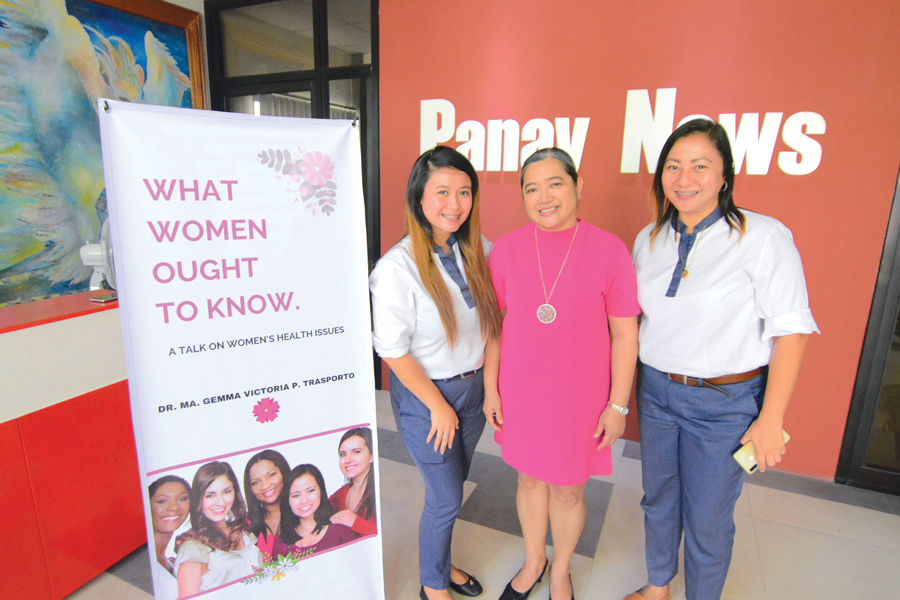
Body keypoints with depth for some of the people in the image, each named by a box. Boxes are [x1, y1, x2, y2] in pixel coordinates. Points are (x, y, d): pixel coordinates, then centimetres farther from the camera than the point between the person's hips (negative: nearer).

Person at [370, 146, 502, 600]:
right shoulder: (397, 266, -22)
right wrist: (438, 405, -11)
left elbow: (492, 319, 7)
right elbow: (393, 351, -17)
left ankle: (441, 562, 50)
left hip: (473, 387, 5)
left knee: (452, 486, 23)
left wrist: (486, 386, 0)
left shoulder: (478, 252, -5)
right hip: (424, 393, -5)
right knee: (446, 498, 10)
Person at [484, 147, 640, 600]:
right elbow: (494, 324, 2)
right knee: (530, 478, 21)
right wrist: (490, 388, 2)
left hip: (579, 397, -2)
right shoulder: (507, 248, -5)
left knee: (567, 491, 15)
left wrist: (618, 404, -5)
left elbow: (624, 334, -7)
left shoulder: (608, 249, -12)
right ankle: (533, 561, 49)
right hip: (519, 393, 2)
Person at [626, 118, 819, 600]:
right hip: (655, 390, 5)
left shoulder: (765, 237, -13)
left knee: (707, 519, 10)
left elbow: (791, 331, -13)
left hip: (725, 401, -4)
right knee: (658, 498, 21)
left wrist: (770, 420, -13)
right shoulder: (649, 239, 2)